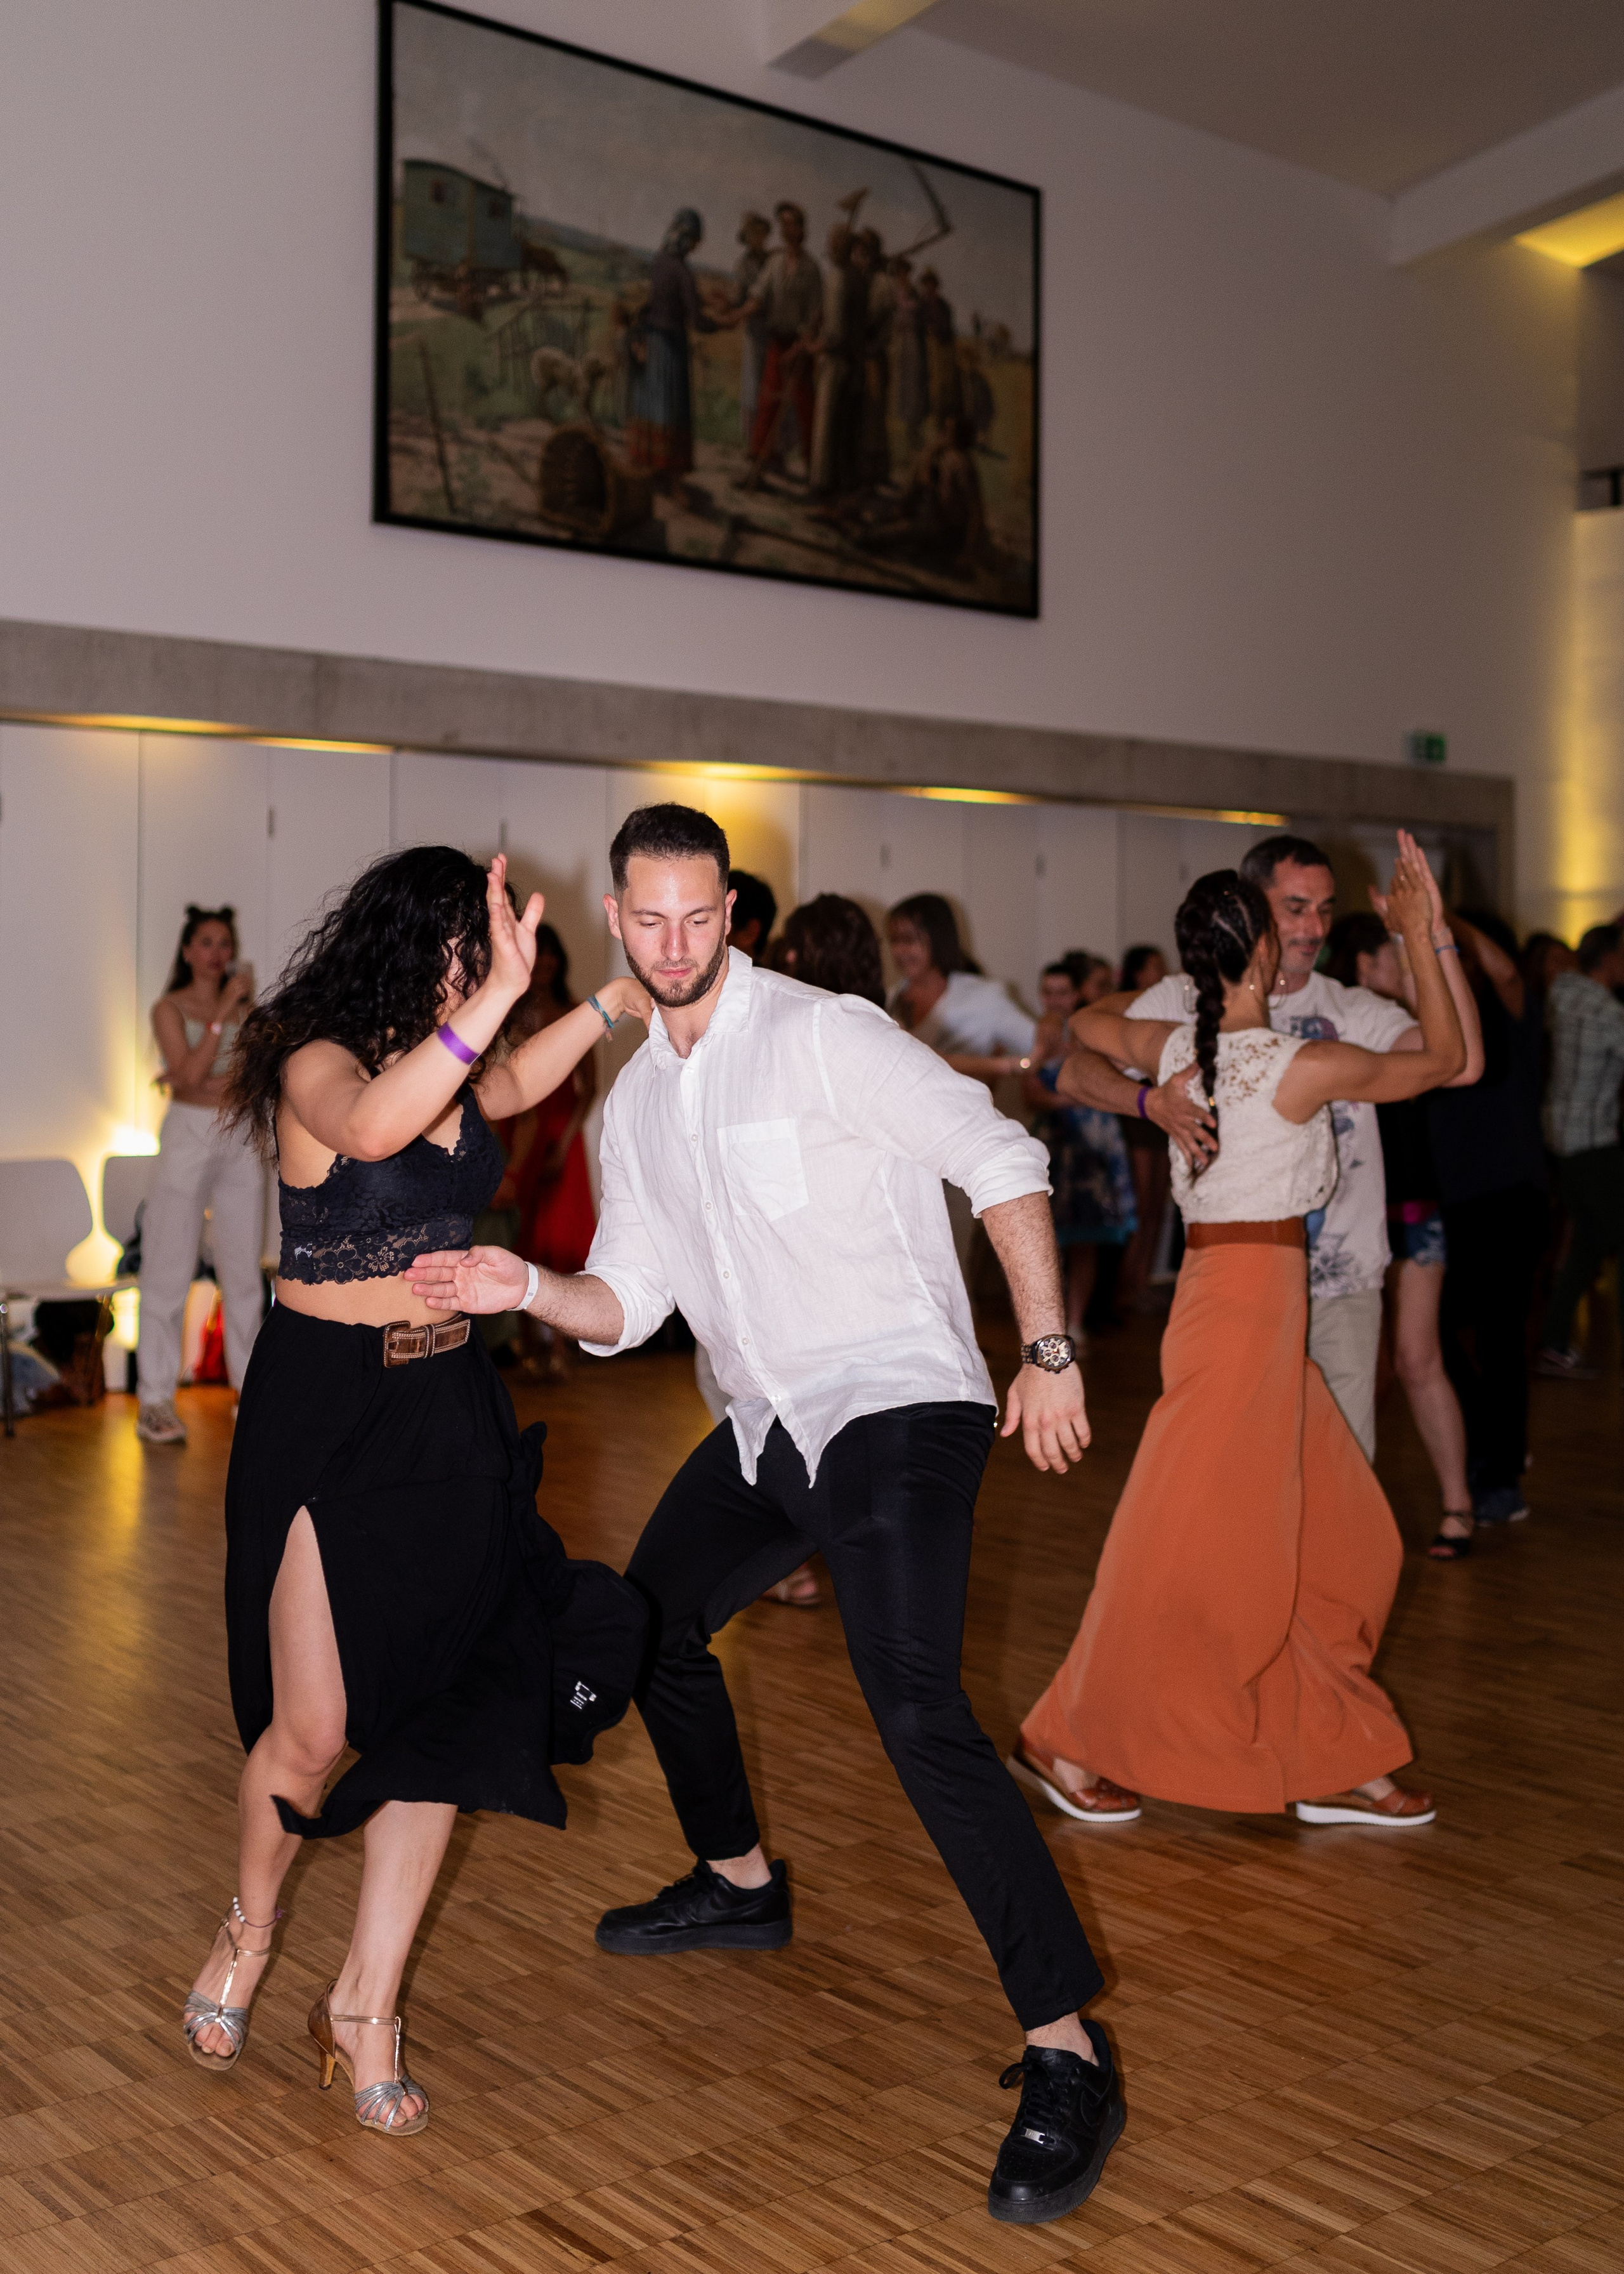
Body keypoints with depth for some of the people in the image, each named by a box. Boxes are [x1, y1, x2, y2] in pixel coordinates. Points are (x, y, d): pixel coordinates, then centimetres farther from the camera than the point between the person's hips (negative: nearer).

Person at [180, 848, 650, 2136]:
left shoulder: (445, 1064, 5)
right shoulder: (319, 1064, -15)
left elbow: (507, 1088, 25)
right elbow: (372, 1127, -37)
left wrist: (610, 1005, 14)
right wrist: (497, 998, -46)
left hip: (449, 1406, 7)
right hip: (326, 1411, -7)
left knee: (450, 1705, 2)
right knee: (313, 1728, -2)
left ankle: (366, 2005, 17)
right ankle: (249, 1930, 31)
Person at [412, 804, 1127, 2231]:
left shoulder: (823, 1035, -12)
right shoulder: (637, 1102, 11)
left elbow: (1002, 1160, -13)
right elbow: (628, 1302, 11)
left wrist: (1048, 1353, -16)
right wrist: (524, 1290, -10)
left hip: (897, 1408, -9)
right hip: (770, 1422, 9)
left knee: (914, 1706, -23)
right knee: (652, 1620, 23)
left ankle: (1068, 2058, -16)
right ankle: (740, 1885, 46)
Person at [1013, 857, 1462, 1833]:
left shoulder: (1172, 1047, 2)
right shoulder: (1306, 1067, -15)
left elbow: (1086, 1023, 23)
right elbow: (1447, 1059, 0)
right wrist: (1423, 936, 4)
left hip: (1220, 1285, 8)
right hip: (1254, 1291, -8)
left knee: (1336, 1532, 13)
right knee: (1197, 1544, 1)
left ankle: (1332, 1763, 20)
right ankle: (1070, 1743, 13)